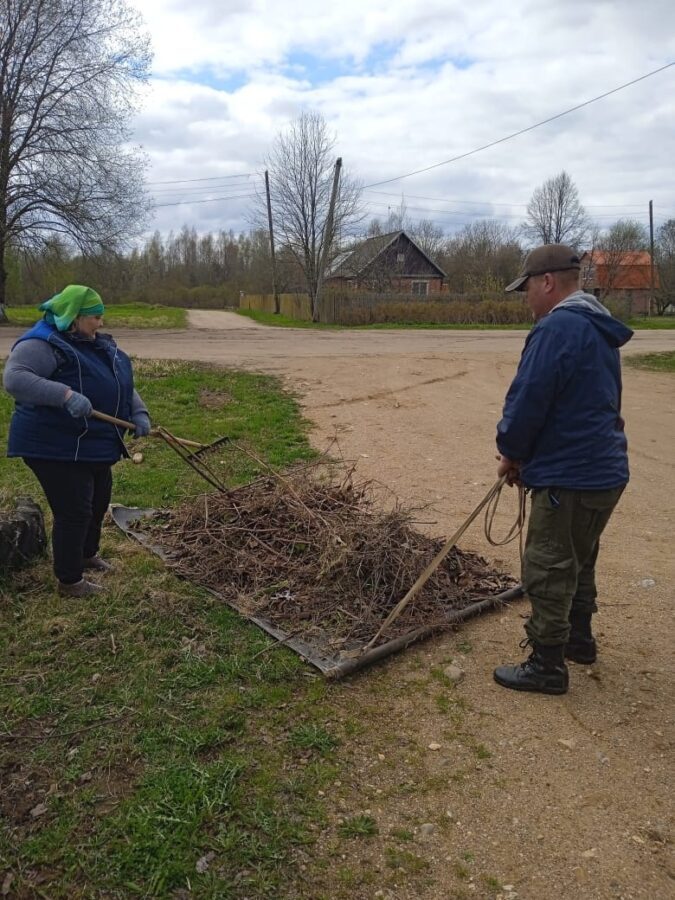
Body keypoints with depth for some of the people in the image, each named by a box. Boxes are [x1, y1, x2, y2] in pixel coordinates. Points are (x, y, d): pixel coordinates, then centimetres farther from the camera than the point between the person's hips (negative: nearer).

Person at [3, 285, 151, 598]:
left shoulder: (100, 345, 10)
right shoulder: (42, 345, -17)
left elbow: (123, 384, 14)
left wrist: (138, 413, -4)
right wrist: (66, 395, -41)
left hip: (93, 444, 9)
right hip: (56, 447, -9)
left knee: (99, 502, 21)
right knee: (74, 512, -4)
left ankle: (87, 554, 45)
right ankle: (69, 581, 13)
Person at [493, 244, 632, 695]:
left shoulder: (558, 328, -19)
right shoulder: (599, 328, 14)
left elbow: (528, 400, -20)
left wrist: (511, 451, -2)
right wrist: (526, 455, 14)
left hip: (568, 476, -10)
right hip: (605, 469, 10)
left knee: (549, 572, 2)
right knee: (579, 561, 24)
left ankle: (547, 665, 14)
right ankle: (579, 637, 40)